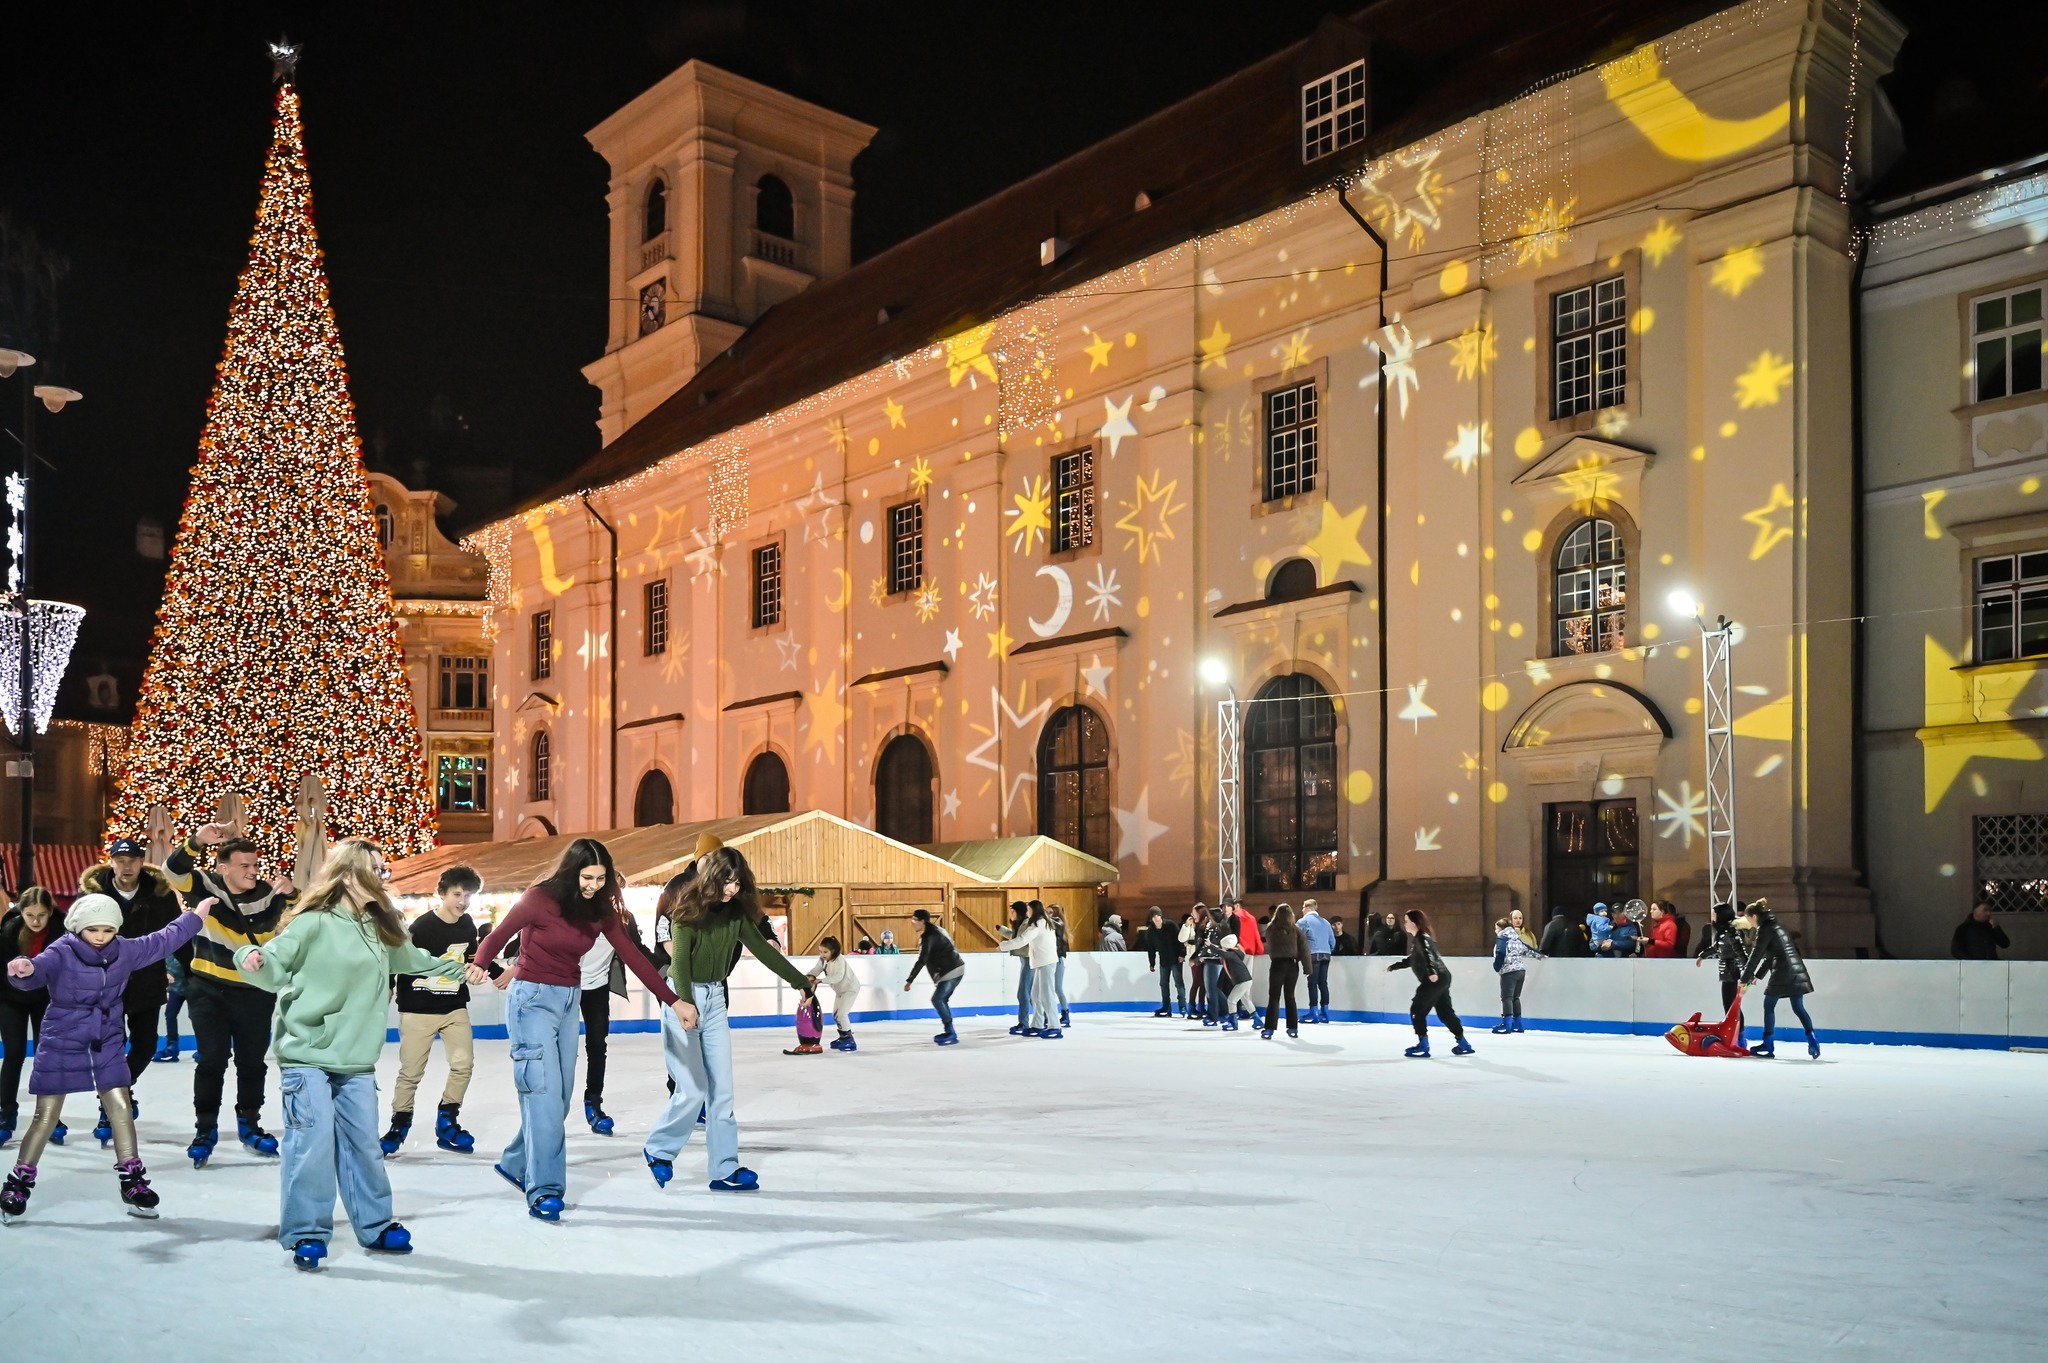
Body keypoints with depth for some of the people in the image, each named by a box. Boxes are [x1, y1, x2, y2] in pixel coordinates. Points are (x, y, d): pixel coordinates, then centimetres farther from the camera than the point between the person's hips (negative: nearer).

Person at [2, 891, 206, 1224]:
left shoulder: (124, 951, -3)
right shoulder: (61, 953, -18)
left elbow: (161, 941, 11)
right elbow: (38, 970, -38)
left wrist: (194, 917, 18)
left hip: (108, 1043, 4)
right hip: (62, 1043, -4)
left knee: (121, 1107, 3)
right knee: (46, 1116, 2)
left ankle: (133, 1180, 13)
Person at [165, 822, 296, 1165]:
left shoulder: (268, 894, -6)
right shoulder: (205, 885, -9)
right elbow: (173, 869, -23)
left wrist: (290, 895, -28)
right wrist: (197, 841, -40)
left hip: (255, 992, 2)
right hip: (209, 989, -2)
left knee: (252, 1061, 11)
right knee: (212, 1060, 0)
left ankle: (249, 1124, 28)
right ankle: (205, 1129, 14)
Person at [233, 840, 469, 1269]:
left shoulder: (380, 928, 10)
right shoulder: (314, 924, -12)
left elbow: (412, 959, 26)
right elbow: (276, 966, -13)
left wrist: (456, 969, 36)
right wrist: (253, 959, -35)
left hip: (357, 1062, 6)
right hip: (307, 1057, -6)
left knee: (363, 1145, 12)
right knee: (312, 1147, -6)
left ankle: (375, 1226, 24)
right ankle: (306, 1234, 7)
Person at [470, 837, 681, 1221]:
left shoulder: (600, 909, 0)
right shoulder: (541, 899, -15)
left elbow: (632, 955, 0)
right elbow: (497, 937, -11)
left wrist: (673, 1000, -3)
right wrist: (479, 965, -33)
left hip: (569, 1002, 6)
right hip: (533, 999, -6)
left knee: (560, 1099, 11)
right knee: (545, 1095, -11)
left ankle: (516, 1165, 30)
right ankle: (544, 1190, -7)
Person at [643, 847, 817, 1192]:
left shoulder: (736, 912, 2)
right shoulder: (689, 907, -15)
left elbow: (761, 948, 7)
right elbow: (680, 958, -23)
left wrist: (800, 981, 8)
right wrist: (683, 1002, -37)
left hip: (715, 998, 6)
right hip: (683, 997, -6)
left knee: (721, 1089, 5)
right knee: (693, 1089, -7)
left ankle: (725, 1169, 11)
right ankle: (658, 1151, 17)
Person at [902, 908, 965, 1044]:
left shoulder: (929, 936, -16)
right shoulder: (937, 931, 14)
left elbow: (921, 961, -22)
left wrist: (909, 980, -22)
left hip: (951, 971, -10)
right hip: (956, 969, 10)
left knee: (937, 999, -12)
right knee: (942, 1000, 13)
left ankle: (951, 1033, -13)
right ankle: (949, 1032, 16)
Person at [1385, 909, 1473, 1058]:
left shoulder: (1421, 937, -9)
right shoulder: (1417, 938, 20)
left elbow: (1427, 955, -27)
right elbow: (1412, 960, 32)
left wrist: (1431, 972, -43)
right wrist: (1393, 967, 37)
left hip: (1435, 979, -10)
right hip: (1440, 978, 10)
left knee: (1417, 1010, -5)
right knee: (1445, 1011, 15)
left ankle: (1423, 1045, -4)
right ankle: (1463, 1044, 20)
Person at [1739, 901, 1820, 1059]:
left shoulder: (1764, 929, -6)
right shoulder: (1777, 926, 21)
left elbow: (1755, 956, -8)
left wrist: (1745, 979, -2)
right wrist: (1758, 976, 25)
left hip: (1782, 973, -8)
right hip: (1797, 970, 8)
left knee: (1769, 1005, 3)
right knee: (1798, 1007, 9)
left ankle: (1768, 1046, 4)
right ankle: (1812, 1041, -3)